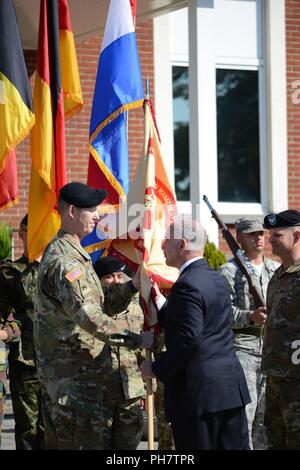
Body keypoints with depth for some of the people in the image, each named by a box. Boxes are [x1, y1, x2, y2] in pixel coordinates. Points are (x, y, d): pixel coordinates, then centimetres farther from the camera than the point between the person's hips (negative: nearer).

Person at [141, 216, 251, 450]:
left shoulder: (187, 285, -16)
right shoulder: (217, 280, 13)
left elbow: (189, 340, -24)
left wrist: (156, 369, -13)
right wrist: (160, 304, 22)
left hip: (198, 394, -9)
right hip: (231, 387, 9)